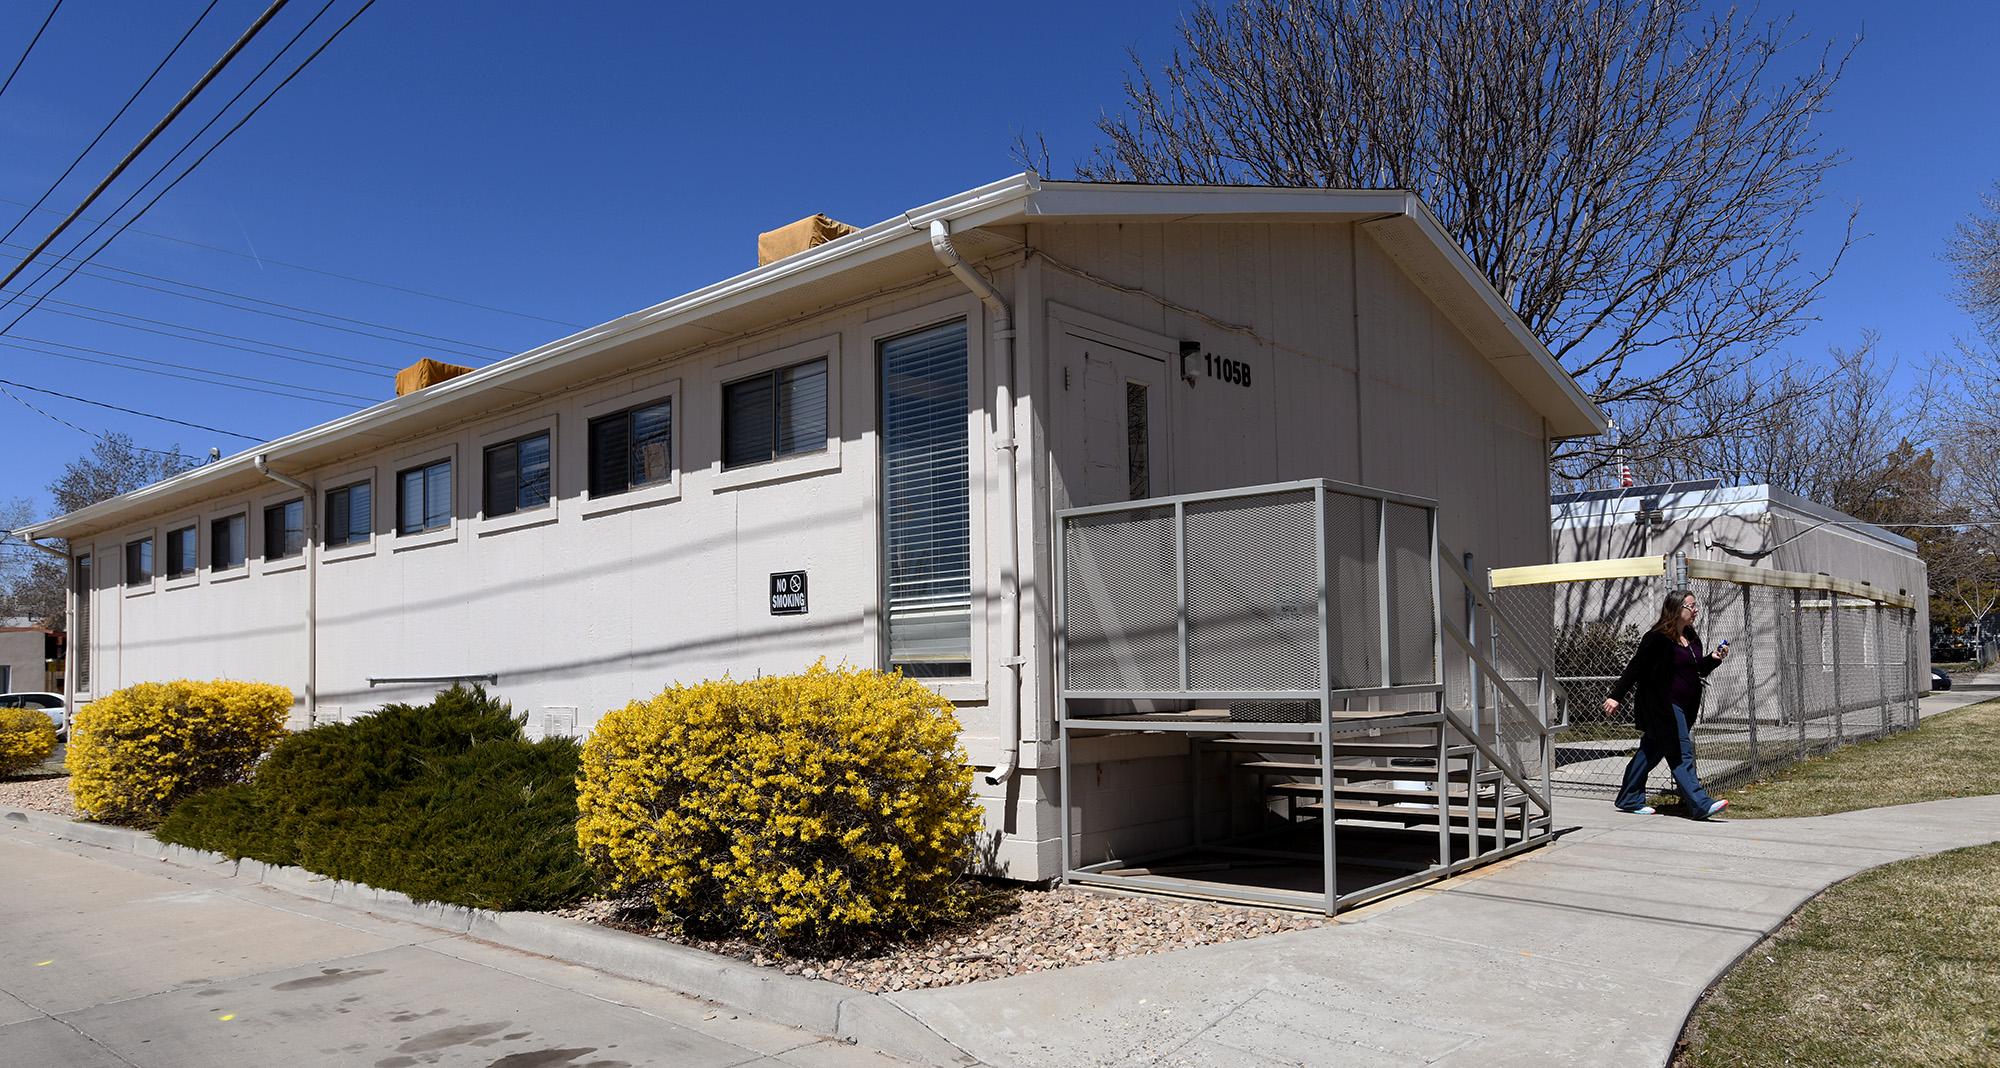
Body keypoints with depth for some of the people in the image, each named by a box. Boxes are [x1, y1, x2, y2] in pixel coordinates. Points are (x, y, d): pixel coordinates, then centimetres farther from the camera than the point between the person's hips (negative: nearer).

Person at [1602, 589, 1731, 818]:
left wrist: (1713, 659, 2)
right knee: (1681, 753, -9)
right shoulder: (1658, 638, -14)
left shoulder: (1692, 639, 12)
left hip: (1680, 708, 9)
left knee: (1652, 750, 13)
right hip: (1661, 706, -9)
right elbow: (1635, 668, -15)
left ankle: (1629, 799, 20)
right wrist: (1616, 697, -18)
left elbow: (1698, 671, 21)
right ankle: (1701, 805, -9)